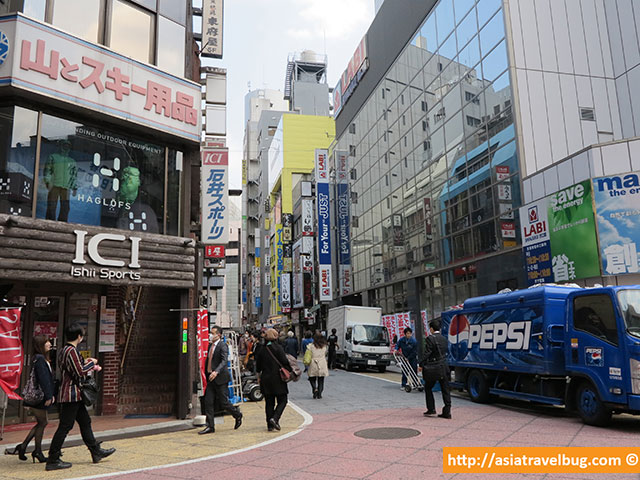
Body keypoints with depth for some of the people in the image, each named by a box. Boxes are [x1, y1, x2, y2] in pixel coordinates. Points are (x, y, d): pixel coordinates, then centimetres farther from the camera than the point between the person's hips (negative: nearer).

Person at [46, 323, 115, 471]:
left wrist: (85, 363, 15)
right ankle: (52, 460, 4)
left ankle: (96, 452, 23)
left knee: (85, 421, 15)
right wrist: (91, 363, -6)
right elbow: (80, 372, -21)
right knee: (65, 426, -3)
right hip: (71, 394, -10)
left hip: (74, 395, 10)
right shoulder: (71, 351, -17)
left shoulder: (64, 350, 13)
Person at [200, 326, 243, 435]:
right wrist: (206, 374, 17)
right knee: (208, 402, 2)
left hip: (220, 378, -7)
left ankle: (237, 415, 24)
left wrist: (216, 372, -37)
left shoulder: (223, 346, -11)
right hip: (211, 378, 7)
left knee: (223, 403, 0)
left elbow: (224, 361, -22)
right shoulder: (210, 346, 14)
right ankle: (210, 426, 10)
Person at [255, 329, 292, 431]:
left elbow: (258, 365, 10)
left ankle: (270, 425, 12)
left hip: (265, 379, 5)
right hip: (277, 379, -4)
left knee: (269, 402, 12)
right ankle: (275, 418, -14)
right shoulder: (277, 348, -10)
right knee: (282, 401, 5)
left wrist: (259, 375, 28)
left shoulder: (261, 350, 2)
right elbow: (284, 362, -13)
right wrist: (290, 371, 3)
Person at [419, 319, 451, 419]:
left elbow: (427, 354, -16)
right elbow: (444, 352, 12)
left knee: (428, 388, 11)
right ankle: (447, 412, 8)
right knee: (445, 389, 8)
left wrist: (421, 365, -10)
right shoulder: (444, 339, 9)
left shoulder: (430, 339, -13)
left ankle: (431, 409, 11)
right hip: (444, 367, 6)